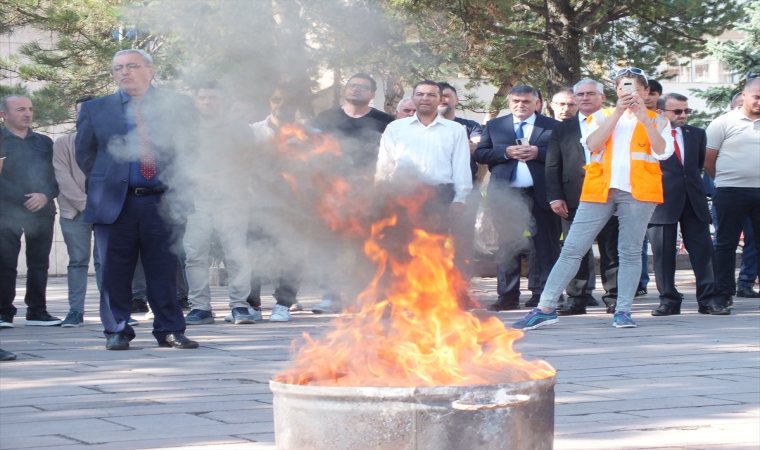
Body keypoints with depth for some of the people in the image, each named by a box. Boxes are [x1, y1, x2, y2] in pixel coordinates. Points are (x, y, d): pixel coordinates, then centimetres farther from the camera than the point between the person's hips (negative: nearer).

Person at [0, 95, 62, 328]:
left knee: (39, 263, 5)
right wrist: (23, 200, -12)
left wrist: (45, 195, -9)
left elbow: (56, 175, 10)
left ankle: (37, 311, 10)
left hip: (42, 210, 4)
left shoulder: (44, 142, 17)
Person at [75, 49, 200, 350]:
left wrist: (172, 177, 4)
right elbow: (84, 154, 13)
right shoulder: (94, 110, 8)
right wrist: (105, 182, 9)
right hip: (115, 202, 1)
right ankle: (117, 331, 12)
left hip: (164, 201, 0)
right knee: (115, 271, 3)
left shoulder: (178, 105, 6)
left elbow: (189, 146, 11)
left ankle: (170, 330, 10)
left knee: (164, 270, 2)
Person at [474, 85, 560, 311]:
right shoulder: (494, 126, 13)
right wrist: (506, 152, -9)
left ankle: (544, 294, 4)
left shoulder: (553, 127, 6)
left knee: (546, 246, 0)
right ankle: (508, 296, 7)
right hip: (506, 194, 2)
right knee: (507, 246, 3)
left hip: (541, 193, -1)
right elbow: (480, 154, 5)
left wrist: (538, 153, -15)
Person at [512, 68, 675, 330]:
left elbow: (662, 152, -4)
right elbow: (592, 145, -3)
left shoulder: (657, 120, 14)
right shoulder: (602, 117, 16)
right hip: (600, 188, 1)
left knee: (629, 252, -2)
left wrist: (644, 119, -10)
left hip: (638, 191, -1)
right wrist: (618, 112, -7)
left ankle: (623, 311, 3)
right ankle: (546, 308, -3)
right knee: (572, 248, -4)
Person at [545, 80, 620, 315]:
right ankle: (576, 298, 6)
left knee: (611, 250, 1)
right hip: (574, 198, 2)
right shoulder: (562, 129, 15)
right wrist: (555, 197, -1)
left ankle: (614, 297, 7)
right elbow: (552, 166, 11)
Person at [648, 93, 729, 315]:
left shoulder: (697, 134, 12)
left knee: (703, 249, 1)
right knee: (663, 253, 0)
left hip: (694, 198, 4)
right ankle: (669, 300, 8)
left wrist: (692, 181, 14)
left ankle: (708, 299, 4)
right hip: (661, 200, -4)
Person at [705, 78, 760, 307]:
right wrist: (724, 180, 7)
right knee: (726, 243, 3)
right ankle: (724, 294, 8)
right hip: (731, 192, -3)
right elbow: (708, 160, 0)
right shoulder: (724, 123, -2)